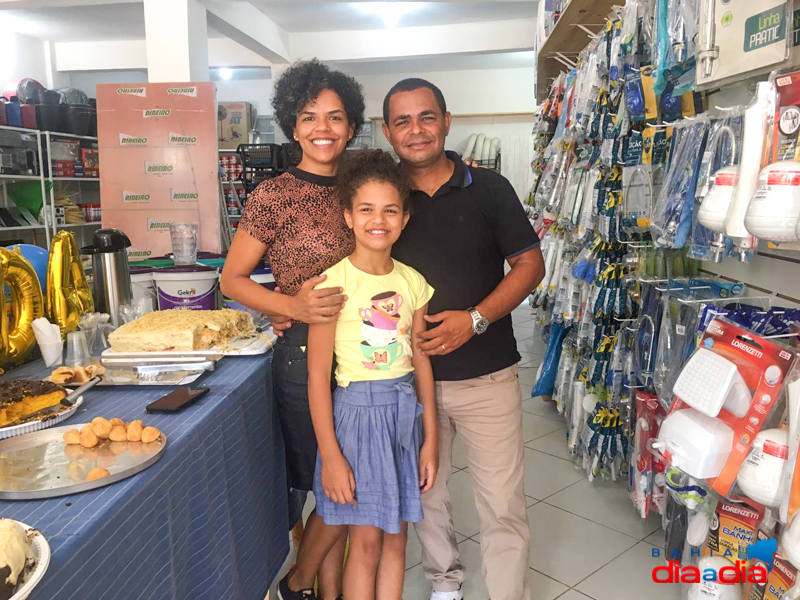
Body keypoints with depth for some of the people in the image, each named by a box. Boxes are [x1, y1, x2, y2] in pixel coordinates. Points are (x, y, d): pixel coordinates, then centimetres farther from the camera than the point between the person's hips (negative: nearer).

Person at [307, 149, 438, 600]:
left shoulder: (412, 282, 1)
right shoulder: (335, 282, -13)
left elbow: (422, 362, 5)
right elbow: (318, 376, -12)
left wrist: (431, 438, 5)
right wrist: (330, 455, -12)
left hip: (405, 411, 4)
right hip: (357, 411, -4)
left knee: (396, 537, 16)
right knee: (366, 541, 8)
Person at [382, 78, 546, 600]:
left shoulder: (489, 189, -2)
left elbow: (530, 264, -2)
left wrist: (475, 319, -16)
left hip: (487, 375, -2)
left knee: (503, 503, 3)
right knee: (426, 491, 18)